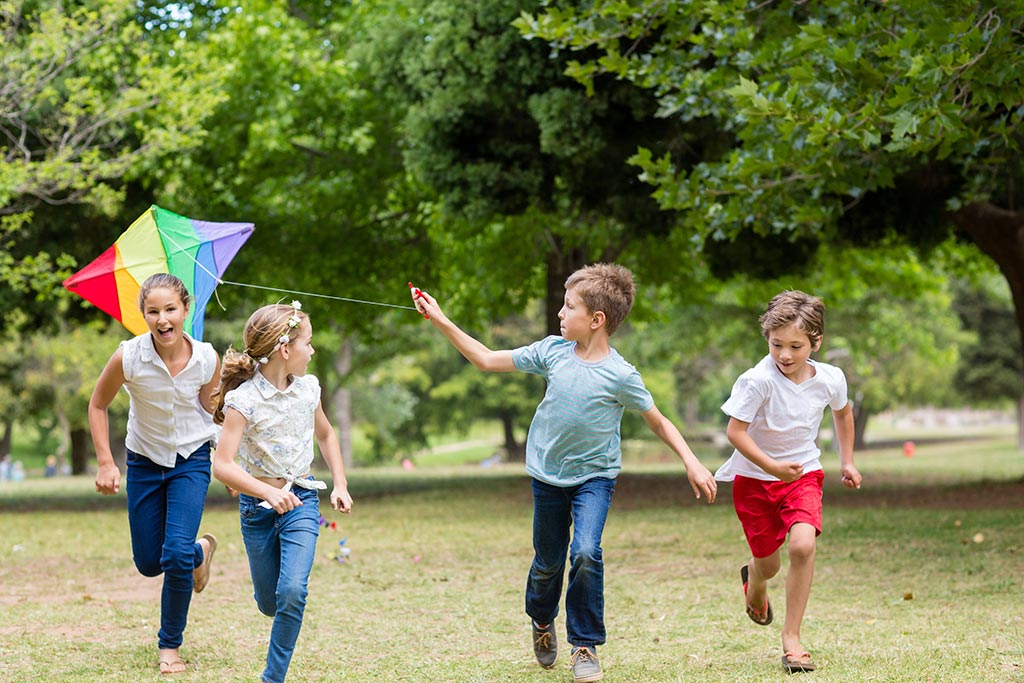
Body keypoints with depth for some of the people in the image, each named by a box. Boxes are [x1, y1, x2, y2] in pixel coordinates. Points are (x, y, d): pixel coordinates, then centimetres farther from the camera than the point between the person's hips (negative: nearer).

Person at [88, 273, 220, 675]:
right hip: (144, 461, 1)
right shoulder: (127, 358, -21)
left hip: (191, 460, -1)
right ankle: (201, 550, 47)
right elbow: (98, 405, -4)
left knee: (177, 554, -18)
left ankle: (170, 645, 4)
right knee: (148, 564, 10)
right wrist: (105, 463, -9)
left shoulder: (207, 359, -17)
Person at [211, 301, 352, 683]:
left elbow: (325, 434, 18)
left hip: (301, 499, 2)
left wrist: (340, 485, 10)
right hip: (258, 507, -2)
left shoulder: (308, 388, -3)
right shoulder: (244, 400, -18)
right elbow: (222, 466, -24)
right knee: (269, 604, 9)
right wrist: (268, 492, -35)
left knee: (292, 591, -17)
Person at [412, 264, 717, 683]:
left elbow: (658, 421, -6)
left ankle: (585, 646, -6)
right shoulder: (553, 352, -8)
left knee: (586, 554, -23)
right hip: (548, 474, 3)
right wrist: (441, 322, -4)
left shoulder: (620, 376, -18)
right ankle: (542, 622, 44)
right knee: (547, 563, 13)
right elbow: (487, 360, 0)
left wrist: (691, 463, -15)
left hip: (595, 475, -3)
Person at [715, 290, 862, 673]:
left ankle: (791, 636, -9)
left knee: (802, 545, -22)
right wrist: (772, 466, -29)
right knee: (767, 561, 8)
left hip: (803, 473, 2)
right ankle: (755, 582, 50)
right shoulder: (758, 380, -24)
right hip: (754, 477, -2)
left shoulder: (830, 379, -10)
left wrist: (847, 461, 16)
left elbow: (842, 411, 13)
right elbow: (735, 431, -21)